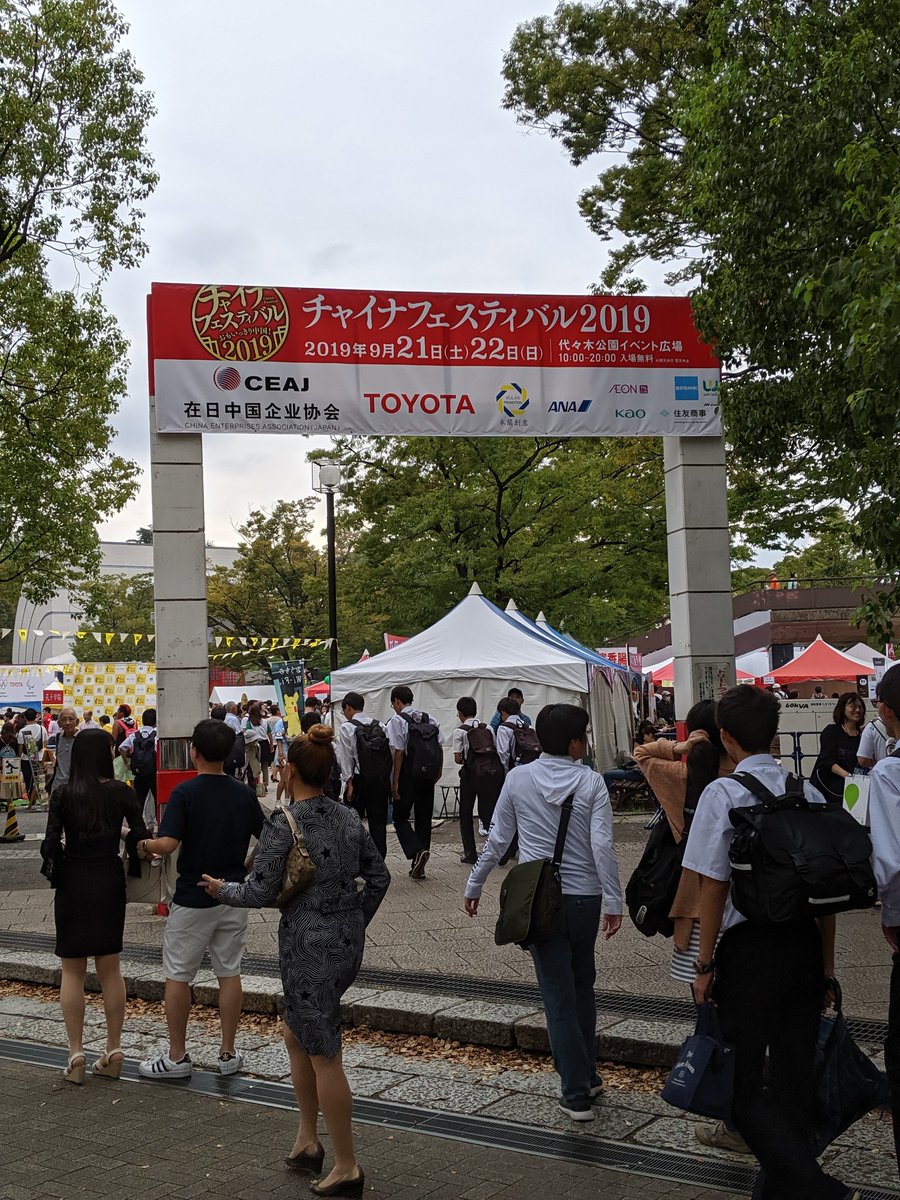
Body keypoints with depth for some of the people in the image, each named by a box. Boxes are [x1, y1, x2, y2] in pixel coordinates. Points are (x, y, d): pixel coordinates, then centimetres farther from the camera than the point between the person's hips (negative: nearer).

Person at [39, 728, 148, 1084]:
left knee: (73, 971, 9)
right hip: (110, 883, 2)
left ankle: (76, 1054, 7)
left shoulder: (63, 795, -9)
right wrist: (133, 868, 6)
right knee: (110, 969, 12)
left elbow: (51, 845, -13)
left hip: (73, 884, -2)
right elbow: (139, 836, -9)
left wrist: (57, 874, 3)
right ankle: (113, 1052, 16)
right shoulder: (122, 792, -5)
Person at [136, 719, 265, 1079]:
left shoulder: (185, 793, -14)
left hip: (192, 898, -4)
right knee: (229, 974, 11)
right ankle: (228, 1054, 16)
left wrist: (145, 844, -3)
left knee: (177, 976, 8)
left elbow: (168, 844, -22)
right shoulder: (244, 794, 0)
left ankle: (177, 1056, 13)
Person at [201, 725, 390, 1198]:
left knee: (323, 1055, 2)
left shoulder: (283, 824, -16)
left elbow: (260, 893, -13)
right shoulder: (348, 817, 4)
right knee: (296, 1035, 23)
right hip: (347, 943, 7)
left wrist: (221, 889, 6)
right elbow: (378, 876, 10)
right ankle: (308, 1141, 28)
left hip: (308, 946, -7)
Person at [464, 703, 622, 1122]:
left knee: (559, 995, 3)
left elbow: (497, 839, 2)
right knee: (582, 986, 20)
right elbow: (602, 844, -13)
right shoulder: (591, 782, -6)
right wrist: (613, 901, -10)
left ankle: (577, 1092, 3)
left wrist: (474, 885, 14)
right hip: (584, 898, 0)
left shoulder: (518, 778, -2)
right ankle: (588, 1075, 28)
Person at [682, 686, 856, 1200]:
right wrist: (827, 962, 17)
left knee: (746, 1081, 5)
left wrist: (705, 964, -1)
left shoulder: (724, 794, -12)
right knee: (796, 1071, 16)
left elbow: (714, 888, -11)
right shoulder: (810, 792, 3)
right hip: (805, 944, 6)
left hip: (749, 949, -5)